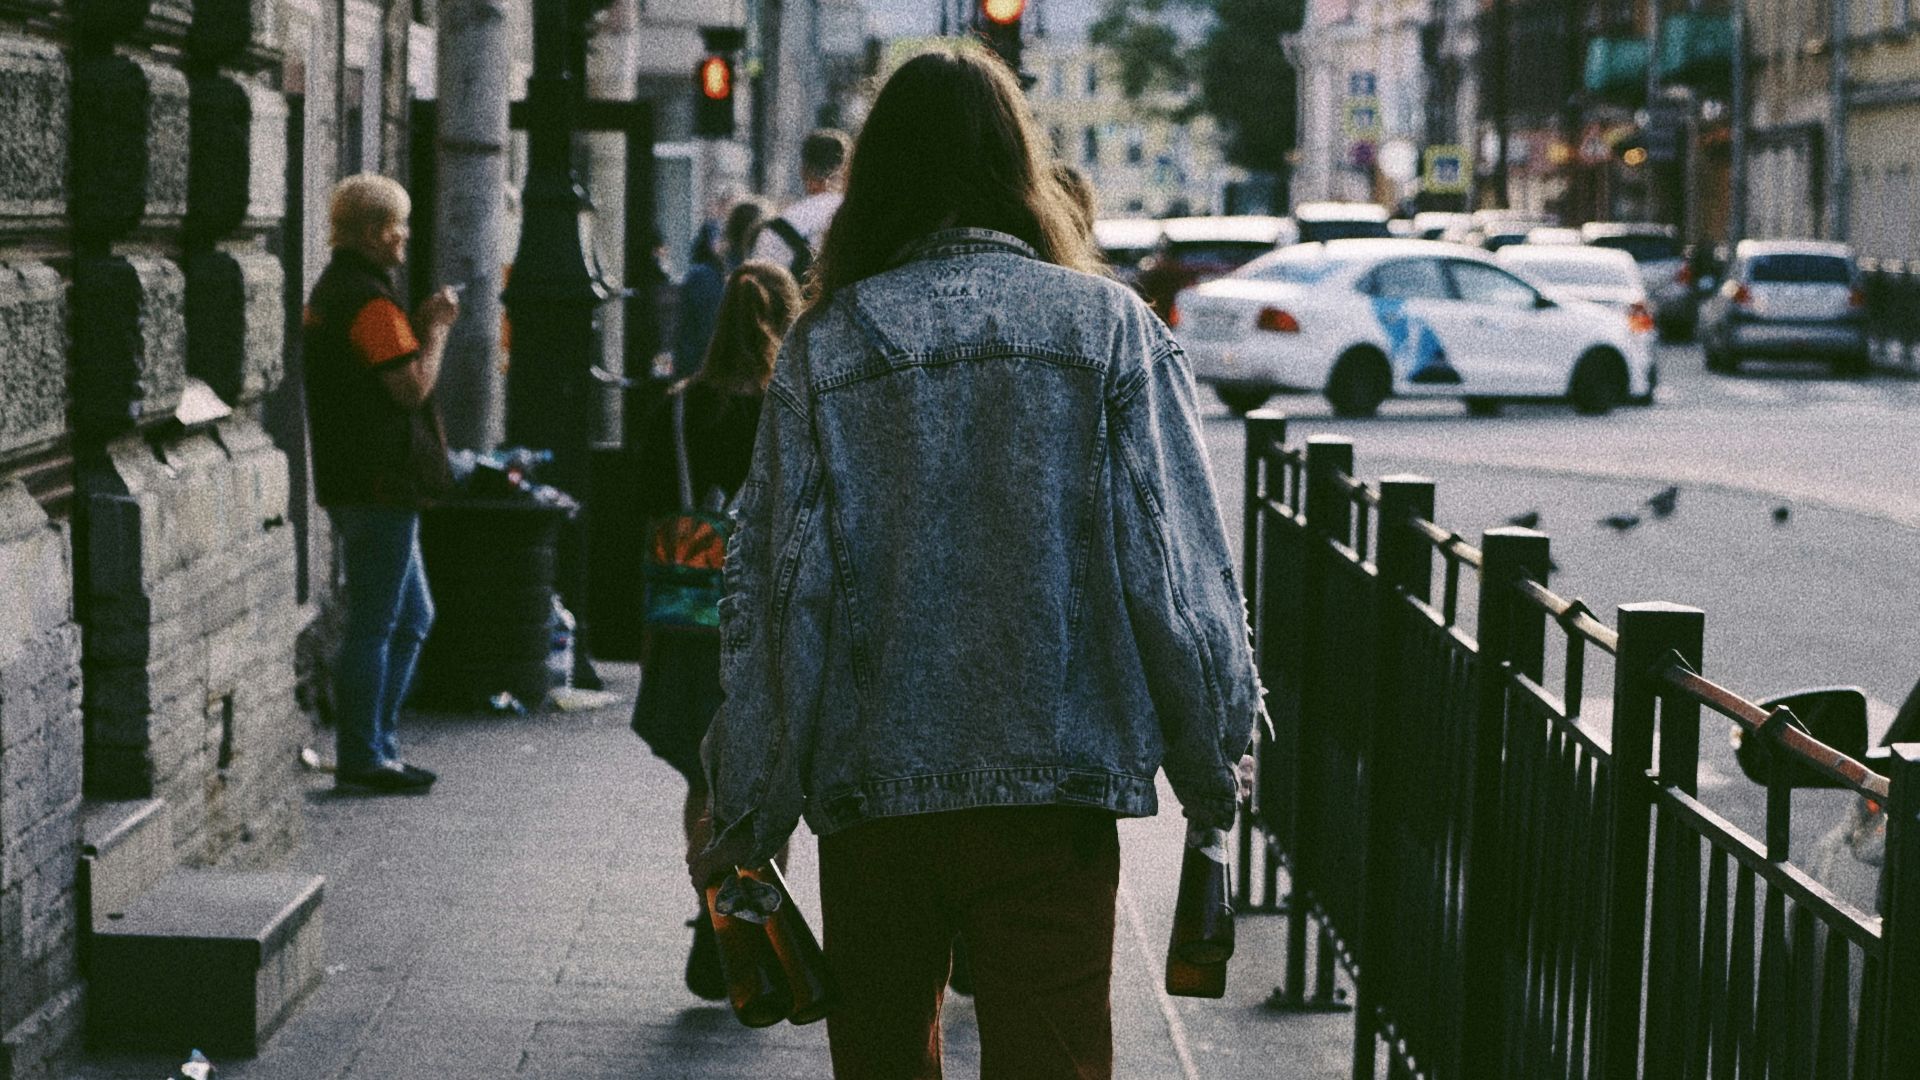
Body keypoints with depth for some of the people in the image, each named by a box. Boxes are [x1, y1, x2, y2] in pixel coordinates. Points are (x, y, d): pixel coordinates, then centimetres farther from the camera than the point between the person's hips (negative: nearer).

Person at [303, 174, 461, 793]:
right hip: (381, 484, -11)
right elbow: (413, 387, -19)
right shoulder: (369, 300, -16)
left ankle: (376, 744, 19)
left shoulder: (330, 291, 17)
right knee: (374, 625, -5)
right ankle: (362, 758, 0)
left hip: (353, 481, 11)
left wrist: (420, 328, 12)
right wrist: (435, 329, -6)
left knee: (412, 618, 16)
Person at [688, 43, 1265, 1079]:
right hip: (1055, 779, -1)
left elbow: (770, 586, 0)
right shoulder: (1107, 327, -1)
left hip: (867, 782, 1)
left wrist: (739, 810, 7)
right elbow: (1177, 567, -4)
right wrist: (1213, 767, 7)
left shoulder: (826, 343, 1)